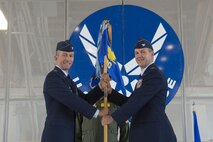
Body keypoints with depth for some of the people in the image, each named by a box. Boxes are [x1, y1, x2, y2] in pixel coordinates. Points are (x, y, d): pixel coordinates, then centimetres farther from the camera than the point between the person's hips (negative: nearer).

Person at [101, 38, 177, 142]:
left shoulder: (155, 75, -11)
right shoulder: (145, 76, 20)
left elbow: (137, 101, -18)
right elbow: (130, 102, 16)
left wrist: (113, 117, -15)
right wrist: (110, 91, 5)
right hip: (143, 134, 9)